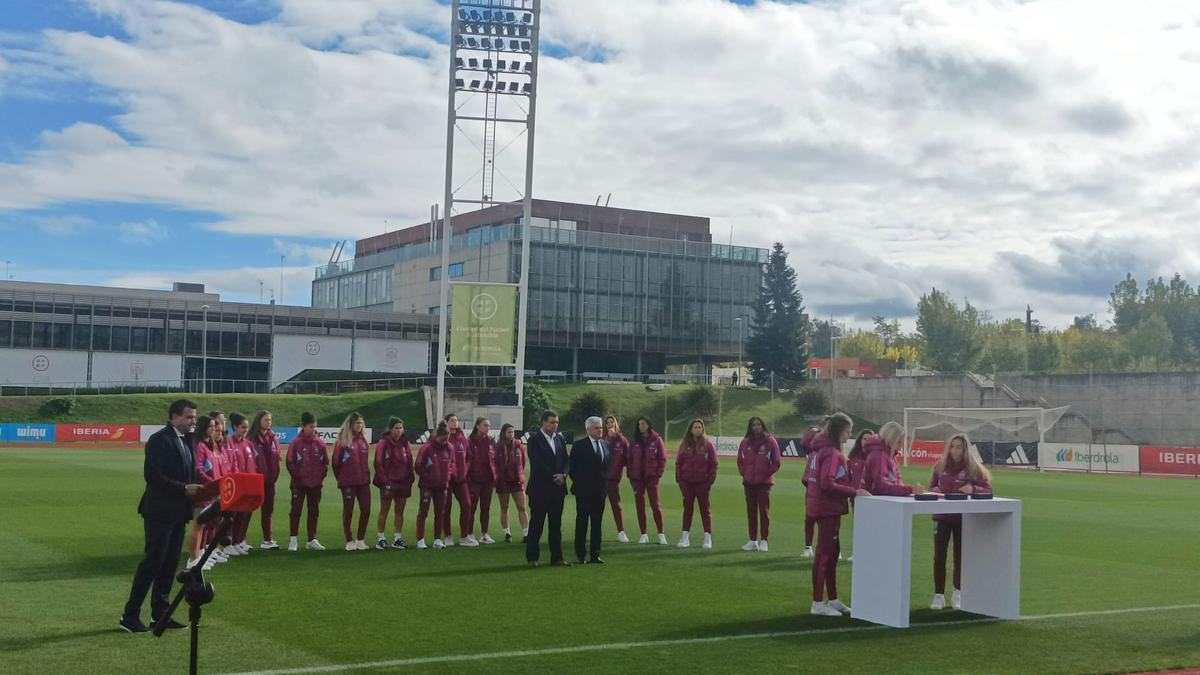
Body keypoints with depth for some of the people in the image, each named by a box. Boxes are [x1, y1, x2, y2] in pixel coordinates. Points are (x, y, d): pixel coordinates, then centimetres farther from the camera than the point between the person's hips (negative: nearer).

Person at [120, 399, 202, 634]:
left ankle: (159, 613, 17)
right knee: (152, 561, -6)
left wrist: (195, 488, 0)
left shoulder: (186, 441, 14)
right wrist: (184, 489, -21)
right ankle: (130, 616, 0)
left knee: (170, 563, 10)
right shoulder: (160, 440, -13)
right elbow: (152, 475, -20)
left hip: (178, 512, 8)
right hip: (160, 511, -8)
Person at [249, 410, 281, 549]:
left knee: (268, 509, 10)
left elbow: (277, 458, 11)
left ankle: (268, 539, 16)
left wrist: (275, 475, 0)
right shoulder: (253, 439, -8)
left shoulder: (273, 438, 10)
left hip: (269, 479, 6)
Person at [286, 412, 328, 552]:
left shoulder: (320, 443, 3)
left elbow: (325, 461, 9)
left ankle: (312, 540, 15)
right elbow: (289, 462, -6)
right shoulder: (296, 443, -7)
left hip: (316, 484, 4)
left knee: (314, 512, 8)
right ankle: (293, 540, 7)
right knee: (296, 511, 0)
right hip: (299, 484, -4)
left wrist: (321, 476, 0)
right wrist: (298, 476, -8)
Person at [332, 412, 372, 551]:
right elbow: (336, 461, -4)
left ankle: (360, 540, 15)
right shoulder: (342, 440, -7)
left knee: (366, 510, 2)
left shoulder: (364, 440, 9)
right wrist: (340, 478, 2)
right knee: (348, 511, 3)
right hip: (348, 482, -5)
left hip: (363, 481, 5)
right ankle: (349, 541, 11)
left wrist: (366, 475, 12)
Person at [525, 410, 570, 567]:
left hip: (558, 488, 5)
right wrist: (553, 477, -11)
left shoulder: (560, 439, 12)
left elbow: (566, 460, 11)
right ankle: (532, 558, 7)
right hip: (540, 489, -5)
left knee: (556, 524, 7)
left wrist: (562, 474, -8)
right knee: (536, 524, 0)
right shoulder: (535, 440, -5)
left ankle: (556, 558, 11)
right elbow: (537, 463, -12)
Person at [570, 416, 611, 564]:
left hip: (600, 490, 4)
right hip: (584, 491, -4)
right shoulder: (579, 446, -5)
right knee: (581, 523, 1)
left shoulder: (606, 445, 11)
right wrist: (578, 483, -4)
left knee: (597, 523, 7)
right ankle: (580, 555, 6)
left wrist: (606, 483, 7)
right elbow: (572, 467, -3)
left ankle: (595, 555, 11)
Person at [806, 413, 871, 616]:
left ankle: (832, 600, 24)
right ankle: (818, 604, -1)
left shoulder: (822, 449, 13)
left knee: (832, 553, 15)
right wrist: (855, 492, -23)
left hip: (826, 508, 10)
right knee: (825, 554, -5)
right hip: (828, 509, -10)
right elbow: (827, 484, -24)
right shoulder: (831, 453, -17)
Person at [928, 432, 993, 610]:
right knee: (939, 557, -1)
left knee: (960, 556, 8)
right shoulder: (941, 466, 1)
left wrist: (973, 489, -25)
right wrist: (934, 491, -9)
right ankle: (939, 596, 8)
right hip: (942, 517, 1)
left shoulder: (975, 468, -5)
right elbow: (932, 486, 13)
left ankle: (957, 595, 25)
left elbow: (988, 490, -7)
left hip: (963, 518, -1)